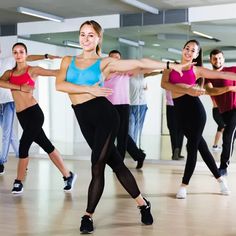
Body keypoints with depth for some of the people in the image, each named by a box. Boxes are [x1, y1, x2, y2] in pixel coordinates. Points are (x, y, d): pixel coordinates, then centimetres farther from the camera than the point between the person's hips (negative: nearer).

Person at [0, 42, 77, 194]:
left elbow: (57, 72, 1)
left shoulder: (32, 70, 2)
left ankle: (19, 182, 10)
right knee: (46, 146, 9)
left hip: (33, 113, -5)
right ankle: (68, 175, 19)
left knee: (24, 146, -8)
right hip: (21, 116, 5)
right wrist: (20, 87, -17)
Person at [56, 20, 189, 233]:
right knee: (116, 163, 10)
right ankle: (143, 204, 23)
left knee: (97, 166, -7)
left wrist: (169, 65, -3)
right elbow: (59, 85, -5)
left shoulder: (105, 63, 4)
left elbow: (138, 63, 0)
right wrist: (89, 89, -12)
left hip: (104, 114, -3)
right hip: (84, 120, 3)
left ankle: (88, 215, 8)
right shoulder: (68, 61, 12)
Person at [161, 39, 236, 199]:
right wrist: (187, 90, -17)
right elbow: (164, 84, -7)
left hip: (195, 109, -2)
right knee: (201, 146, 11)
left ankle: (184, 185, 7)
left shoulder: (197, 70, 8)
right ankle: (220, 179, 25)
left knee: (192, 147, -3)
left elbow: (222, 75, 7)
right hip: (180, 112, 2)